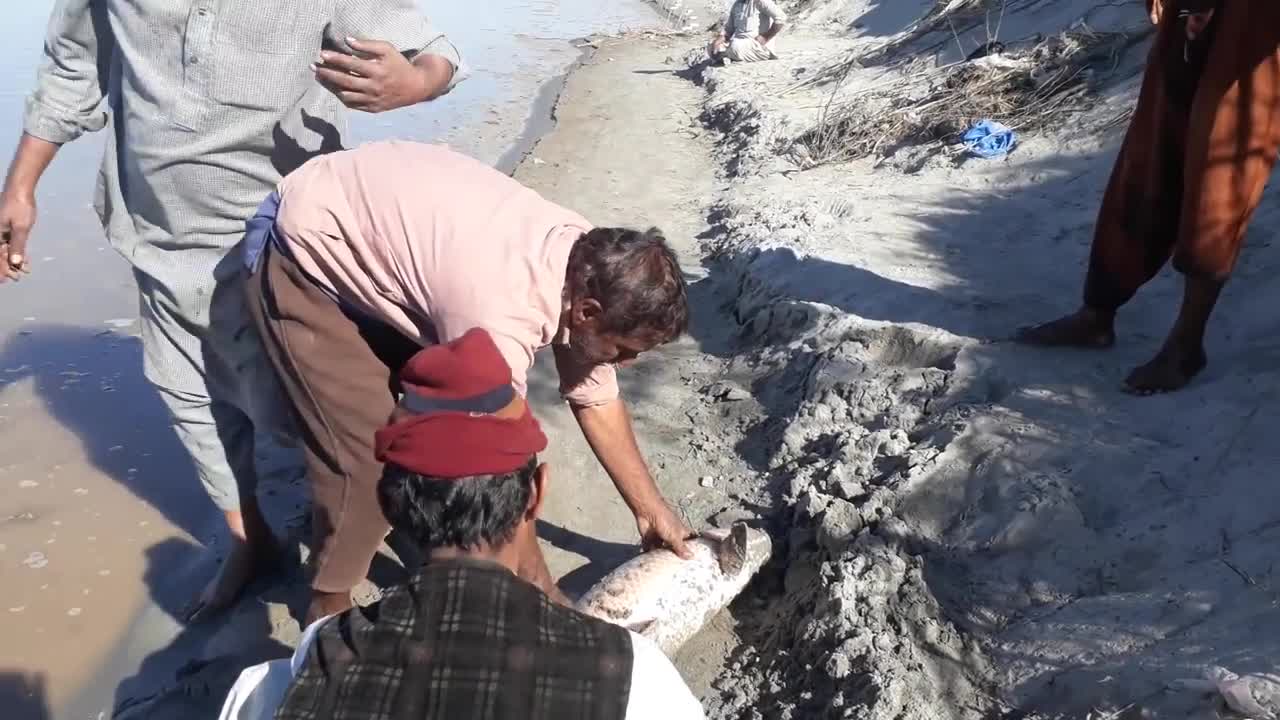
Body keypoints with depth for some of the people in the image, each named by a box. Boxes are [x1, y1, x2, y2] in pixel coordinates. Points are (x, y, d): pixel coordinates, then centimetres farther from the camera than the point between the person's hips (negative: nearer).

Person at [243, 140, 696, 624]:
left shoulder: (588, 262, -14)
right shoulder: (500, 322, -38)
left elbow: (596, 401, 0)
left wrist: (650, 508, 6)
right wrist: (548, 601, -15)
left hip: (377, 220, 8)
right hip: (304, 253, -7)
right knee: (373, 449, -10)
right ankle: (330, 603, 14)